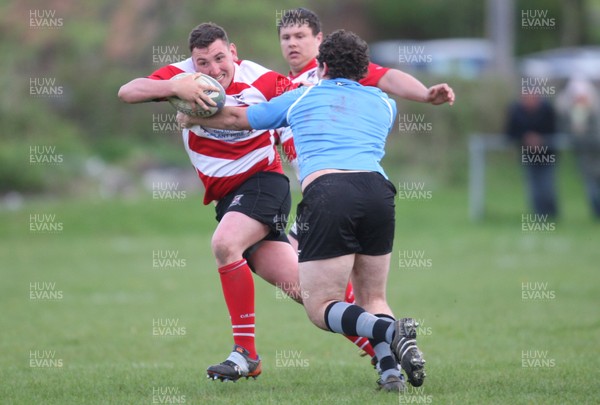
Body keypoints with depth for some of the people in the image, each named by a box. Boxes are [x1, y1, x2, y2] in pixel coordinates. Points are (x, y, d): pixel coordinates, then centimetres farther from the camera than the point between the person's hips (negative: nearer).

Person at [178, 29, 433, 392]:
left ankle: (389, 331, -26)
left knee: (320, 307, 2)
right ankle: (391, 369, -11)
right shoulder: (384, 103, 28)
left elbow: (235, 118, 34)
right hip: (378, 190, 3)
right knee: (372, 300, 17)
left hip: (326, 192, -3)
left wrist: (191, 117, 54)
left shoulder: (301, 98, 23)